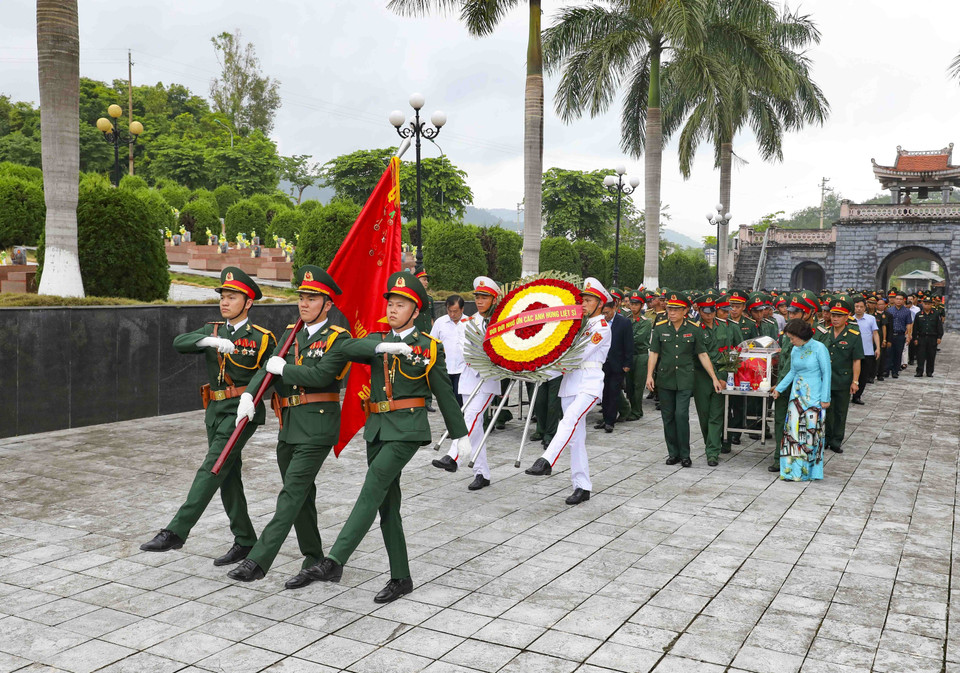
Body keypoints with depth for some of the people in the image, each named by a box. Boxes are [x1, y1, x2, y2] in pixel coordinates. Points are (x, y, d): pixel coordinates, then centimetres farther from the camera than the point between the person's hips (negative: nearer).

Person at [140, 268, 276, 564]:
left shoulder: (261, 338, -3)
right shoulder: (212, 331, 10)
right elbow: (179, 343, -8)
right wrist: (209, 340, -26)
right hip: (215, 412, 6)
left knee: (211, 469, -14)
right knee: (228, 477, 9)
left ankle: (176, 531, -14)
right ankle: (245, 541, 19)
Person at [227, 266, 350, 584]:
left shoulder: (339, 339, -7)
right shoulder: (291, 333, 14)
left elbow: (320, 375, -21)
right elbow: (269, 368, 6)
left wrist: (283, 368, -8)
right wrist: (248, 394, -10)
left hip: (317, 426, -8)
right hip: (289, 426, 8)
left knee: (292, 493, -10)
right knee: (301, 496, 14)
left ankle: (258, 561, -12)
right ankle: (314, 561, 25)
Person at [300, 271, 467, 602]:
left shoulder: (430, 346, 1)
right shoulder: (377, 340, 12)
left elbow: (445, 394, 5)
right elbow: (348, 348, -10)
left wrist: (460, 435, 8)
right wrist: (383, 346, -26)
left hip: (407, 429, -5)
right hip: (377, 429, 6)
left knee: (372, 490, -20)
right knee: (387, 504, 8)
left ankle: (335, 561, -23)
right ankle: (401, 578, 17)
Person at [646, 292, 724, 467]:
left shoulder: (694, 329, 0)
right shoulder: (660, 328, 3)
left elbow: (703, 355, 3)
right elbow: (653, 353, 4)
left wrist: (714, 378, 0)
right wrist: (649, 375, -7)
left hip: (685, 380, -2)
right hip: (665, 379, 2)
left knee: (681, 415, -9)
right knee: (668, 417, 6)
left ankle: (685, 454, 3)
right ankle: (673, 453, 18)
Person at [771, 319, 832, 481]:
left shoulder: (819, 348, -10)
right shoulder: (795, 350, 8)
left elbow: (826, 374, -8)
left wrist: (825, 398, -9)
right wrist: (779, 389, 16)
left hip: (814, 397, -6)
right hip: (797, 395, 6)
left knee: (811, 432, -4)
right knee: (793, 430, 2)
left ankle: (808, 471, 4)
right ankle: (793, 469, 8)